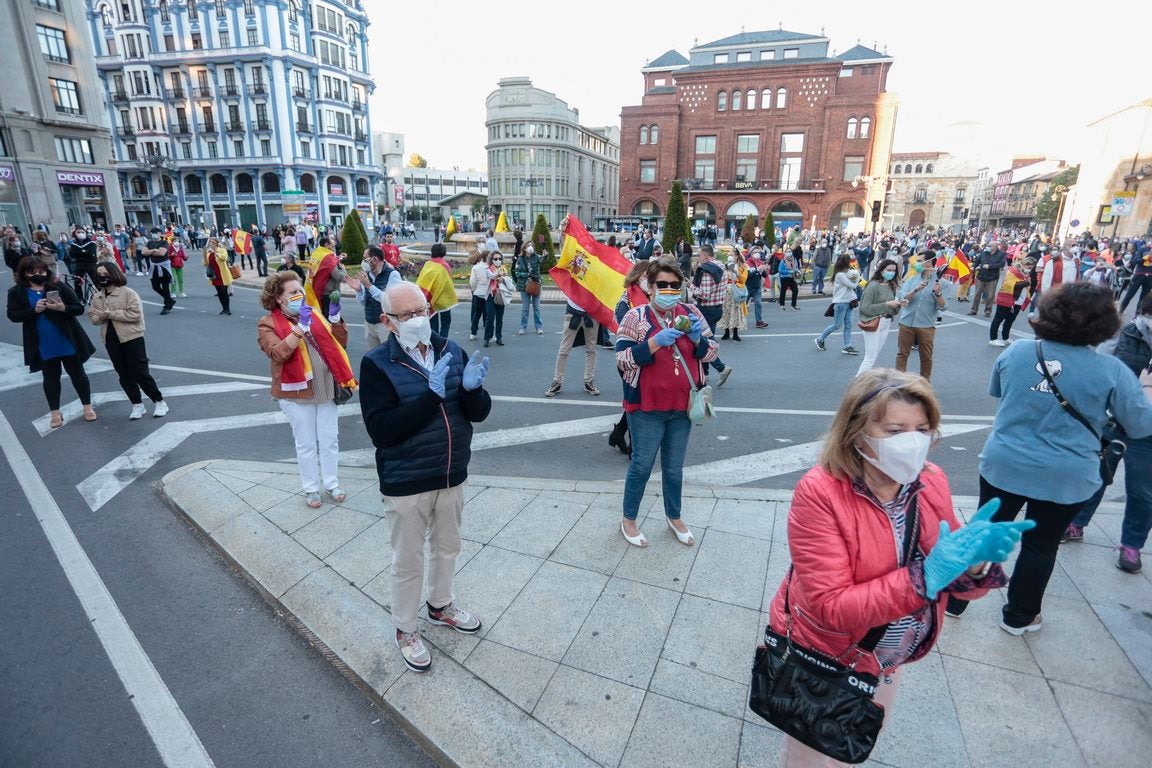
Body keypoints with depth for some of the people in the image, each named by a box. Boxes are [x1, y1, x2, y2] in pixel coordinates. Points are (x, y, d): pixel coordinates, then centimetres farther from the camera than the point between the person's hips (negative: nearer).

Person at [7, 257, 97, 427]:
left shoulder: (59, 286, -6)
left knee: (77, 373, 10)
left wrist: (63, 308, -27)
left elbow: (79, 309, -7)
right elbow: (13, 315, -7)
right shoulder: (17, 292, -2)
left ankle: (88, 407, 23)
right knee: (50, 378, 12)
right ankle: (55, 413, 22)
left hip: (67, 341, -1)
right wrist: (34, 310, -23)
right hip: (43, 346, 1)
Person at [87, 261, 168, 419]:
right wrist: (101, 317, -10)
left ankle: (160, 402, 7)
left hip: (132, 338, -6)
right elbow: (93, 318, 12)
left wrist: (111, 313, -18)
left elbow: (135, 314, -18)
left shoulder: (128, 293, -9)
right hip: (111, 340, 6)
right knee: (124, 375, 10)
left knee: (140, 373, -5)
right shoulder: (97, 297, 10)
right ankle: (137, 405, 19)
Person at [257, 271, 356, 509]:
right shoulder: (268, 324, -6)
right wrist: (300, 327, -28)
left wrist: (335, 317, -10)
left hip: (326, 389, 4)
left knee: (329, 440, 12)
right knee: (306, 444, 9)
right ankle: (311, 489, 25)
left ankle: (331, 484, 29)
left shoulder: (314, 314, 8)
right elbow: (277, 354, -23)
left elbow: (340, 343, 4)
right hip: (297, 393, -4)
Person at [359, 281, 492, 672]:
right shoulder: (377, 364, -14)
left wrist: (472, 388, -25)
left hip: (452, 476, 4)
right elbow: (381, 431, -22)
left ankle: (440, 605, 50)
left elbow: (479, 412, -3)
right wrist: (431, 394, -30)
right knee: (408, 562, 14)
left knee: (447, 548, 24)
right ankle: (406, 630, 38)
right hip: (406, 484, -4)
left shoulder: (452, 350, -4)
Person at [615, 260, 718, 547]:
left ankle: (674, 517, 38)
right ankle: (628, 520, 27)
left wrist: (697, 339, -15)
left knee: (674, 467, 17)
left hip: (682, 406, 4)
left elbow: (711, 352, 6)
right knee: (642, 466, 7)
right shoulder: (636, 316, -8)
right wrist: (655, 341, -26)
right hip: (646, 408, -4)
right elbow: (623, 360, -15)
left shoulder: (691, 313, 4)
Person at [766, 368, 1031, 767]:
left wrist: (977, 562, -27)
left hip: (886, 662, 5)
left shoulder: (931, 482, -12)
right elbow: (833, 608, -30)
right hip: (822, 662, -5)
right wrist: (923, 579, -37)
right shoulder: (819, 492, -30)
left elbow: (956, 582, -5)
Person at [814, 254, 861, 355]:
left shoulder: (846, 272, 12)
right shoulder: (840, 275, -17)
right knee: (837, 325, -1)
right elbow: (852, 285, -15)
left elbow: (853, 284, 12)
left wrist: (855, 278, -5)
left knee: (848, 325, 5)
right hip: (841, 302, -9)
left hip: (848, 302, 9)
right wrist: (857, 278, 2)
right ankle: (820, 339, 15)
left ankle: (847, 346, 7)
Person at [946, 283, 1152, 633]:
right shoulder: (1112, 370, -11)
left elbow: (996, 391, 13)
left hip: (1004, 466, 1)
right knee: (1040, 547, 16)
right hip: (1066, 479, -1)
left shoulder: (1016, 352, -6)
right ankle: (1019, 617, 32)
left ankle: (952, 599, 25)